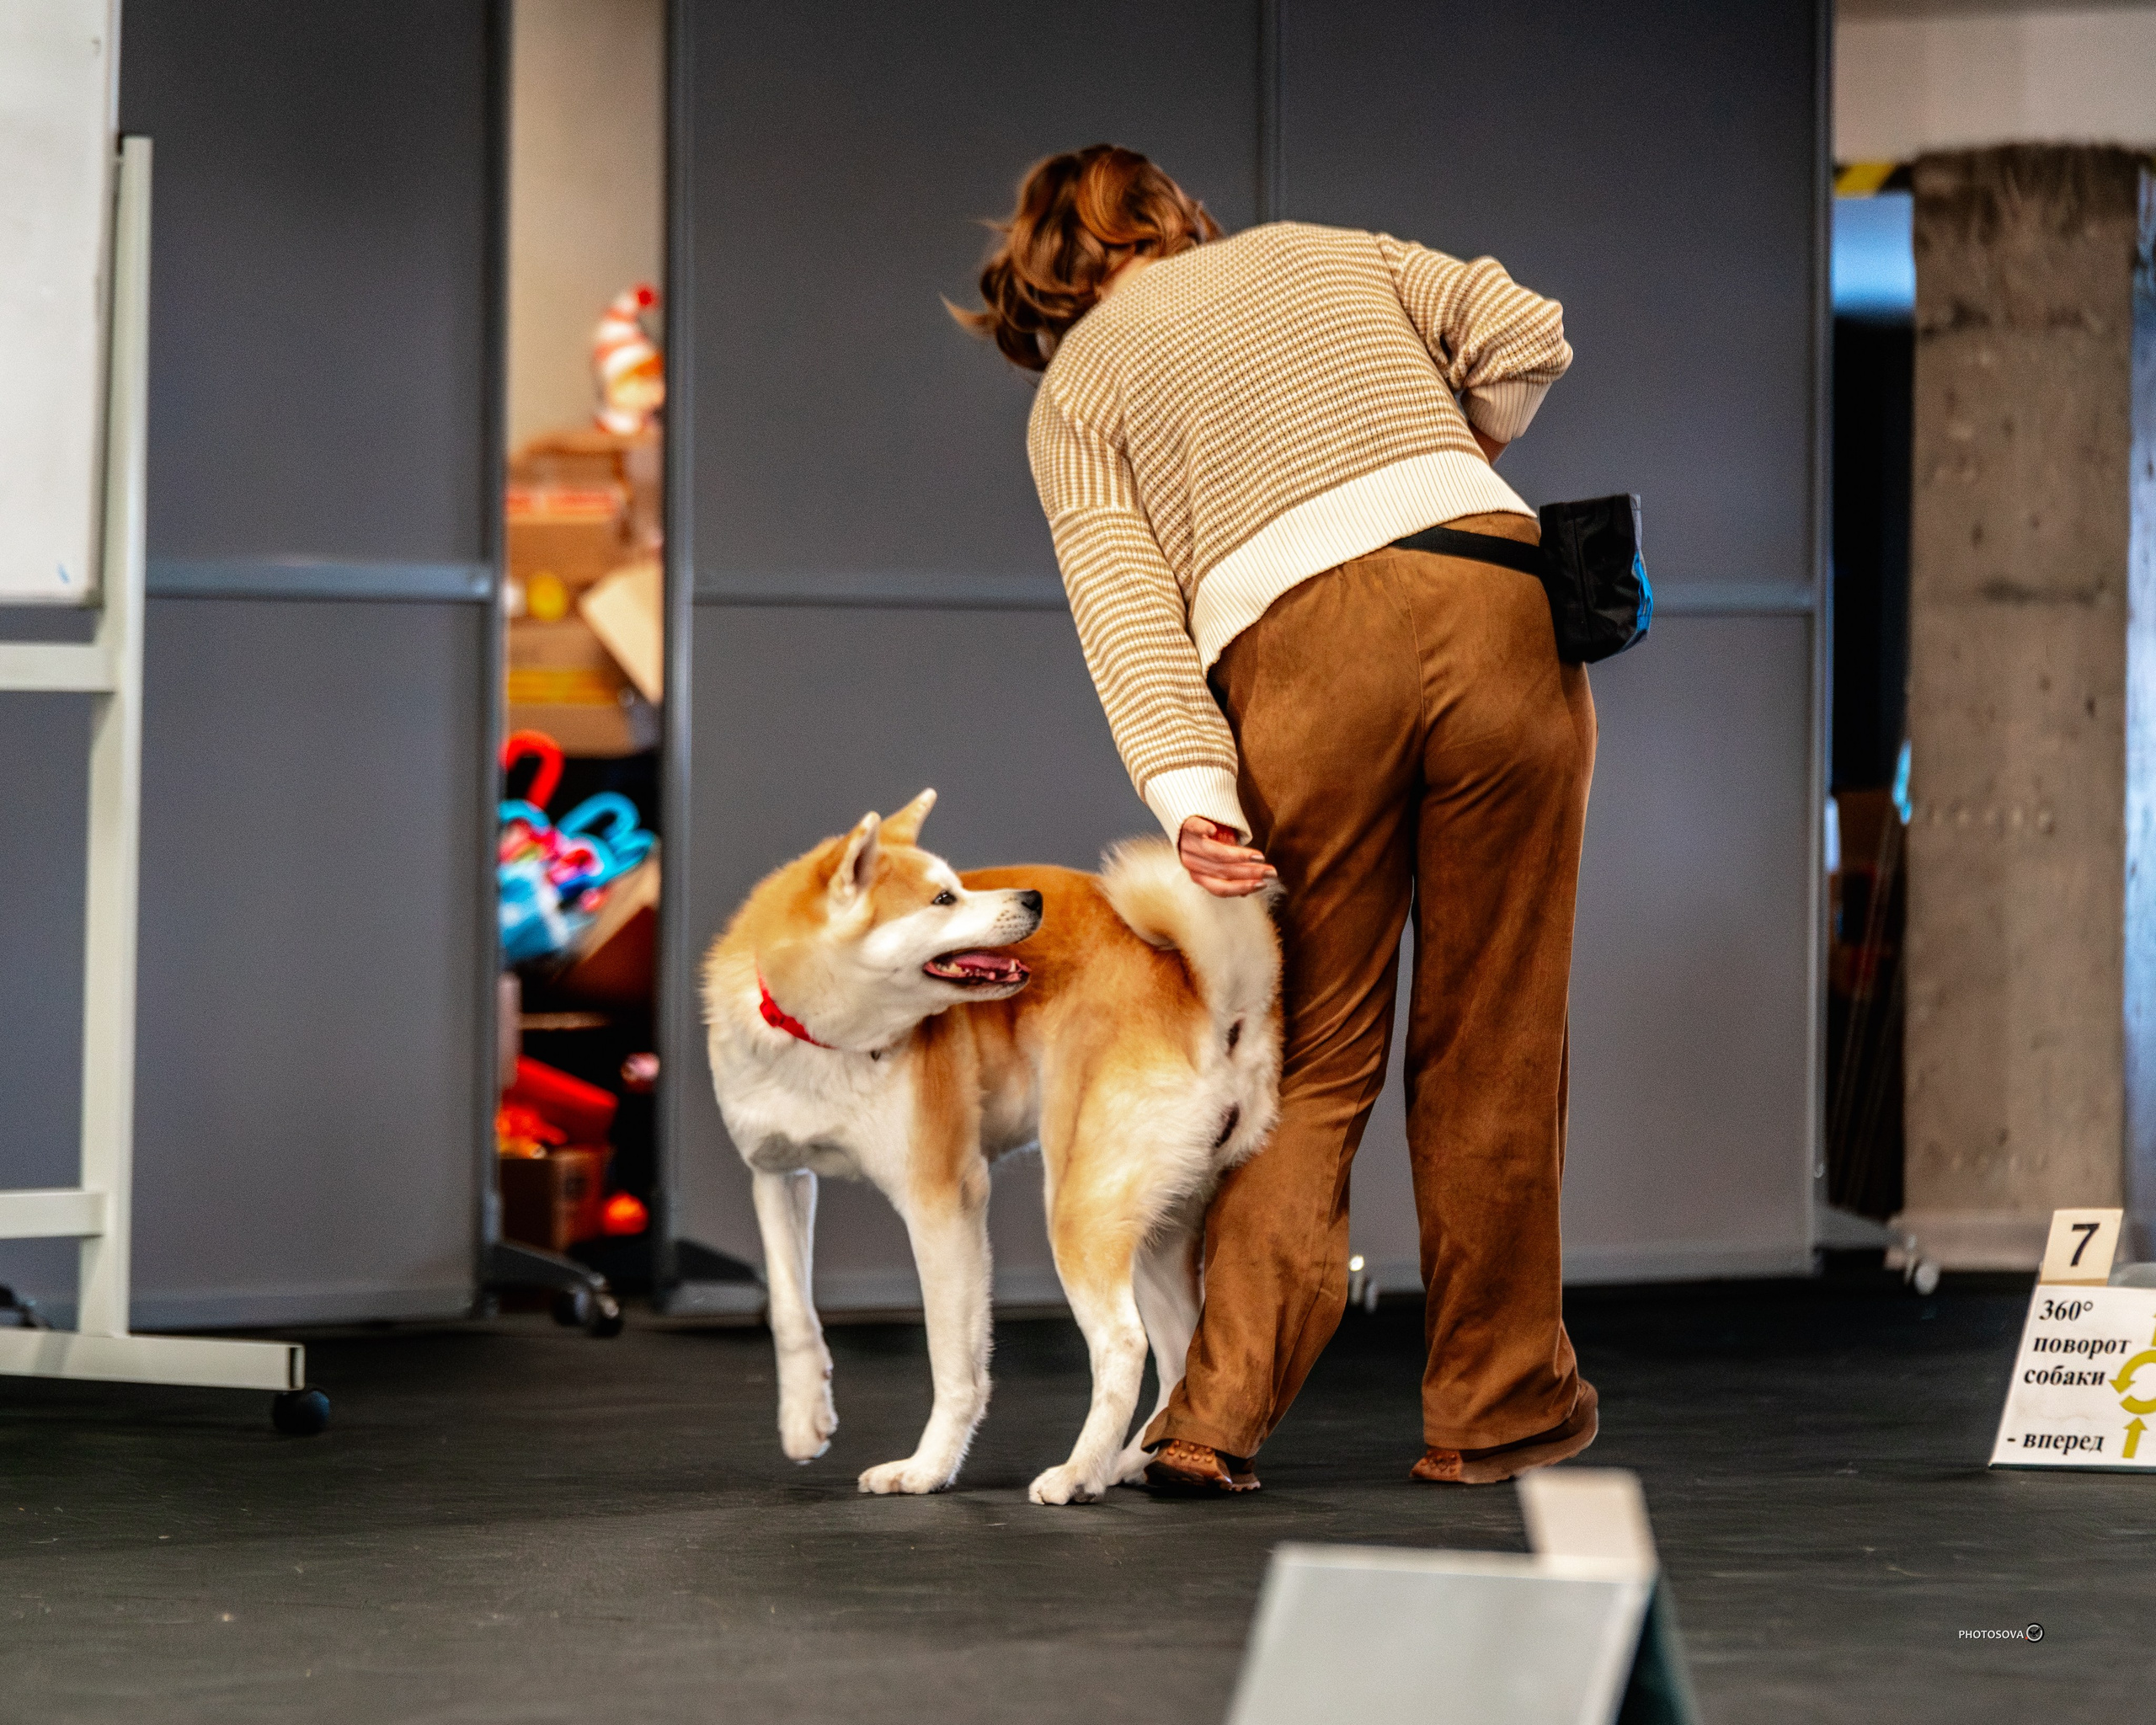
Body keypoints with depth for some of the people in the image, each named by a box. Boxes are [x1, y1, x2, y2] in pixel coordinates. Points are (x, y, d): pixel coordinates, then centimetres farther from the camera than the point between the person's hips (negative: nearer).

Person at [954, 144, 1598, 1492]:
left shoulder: (1073, 387, 19)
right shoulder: (1325, 252, 28)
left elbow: (1124, 598, 2)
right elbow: (1525, 337, 14)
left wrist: (1187, 792, -9)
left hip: (1298, 658, -1)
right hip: (1494, 604, 1)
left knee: (1316, 1056, 9)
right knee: (1493, 1040, 9)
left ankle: (1220, 1410, -1)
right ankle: (1495, 1407, 16)